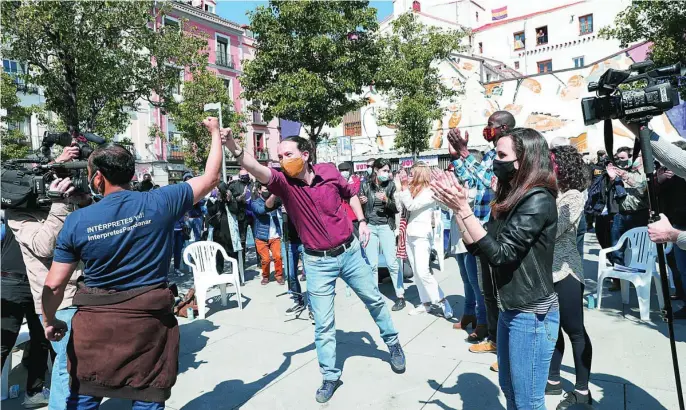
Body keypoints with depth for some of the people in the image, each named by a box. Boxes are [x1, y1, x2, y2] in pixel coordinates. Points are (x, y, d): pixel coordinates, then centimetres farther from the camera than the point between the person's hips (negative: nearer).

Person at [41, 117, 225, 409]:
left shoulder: (76, 221, -7)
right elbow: (211, 178, -1)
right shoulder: (160, 202, -11)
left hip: (95, 322, 1)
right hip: (150, 320, -1)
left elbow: (54, 286, -3)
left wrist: (50, 322, 17)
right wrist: (216, 133, 13)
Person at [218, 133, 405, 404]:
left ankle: (392, 342, 45)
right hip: (317, 262, -1)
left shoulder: (329, 172, -9)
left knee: (374, 299, 18)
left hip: (350, 251, 2)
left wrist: (362, 222, 2)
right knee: (323, 324, 5)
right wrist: (235, 150, -54)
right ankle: (330, 376, 27)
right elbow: (258, 170, -37)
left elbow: (351, 193, 11)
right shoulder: (283, 182, -15)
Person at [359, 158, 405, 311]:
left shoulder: (391, 185, 1)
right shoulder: (366, 185, 2)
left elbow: (397, 208, -1)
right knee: (372, 264, 7)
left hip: (386, 227, -1)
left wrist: (387, 200, -18)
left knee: (392, 262, -3)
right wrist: (360, 202, -12)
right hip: (369, 226, 1)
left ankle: (400, 296, 7)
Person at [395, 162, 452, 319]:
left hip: (422, 236, -8)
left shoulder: (430, 192, -11)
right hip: (410, 235, 8)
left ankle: (443, 301, -2)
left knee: (423, 272, -14)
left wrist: (405, 189, -9)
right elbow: (401, 204, 11)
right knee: (416, 272, 9)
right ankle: (426, 302, 17)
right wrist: (401, 189, 6)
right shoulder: (414, 189, 11)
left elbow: (411, 206, -18)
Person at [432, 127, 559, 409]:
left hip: (531, 314, -9)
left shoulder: (538, 200, -19)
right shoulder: (511, 197, 8)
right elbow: (477, 246, 7)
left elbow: (500, 253, -24)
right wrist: (456, 206, -3)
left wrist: (463, 208, -24)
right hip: (510, 309, 9)